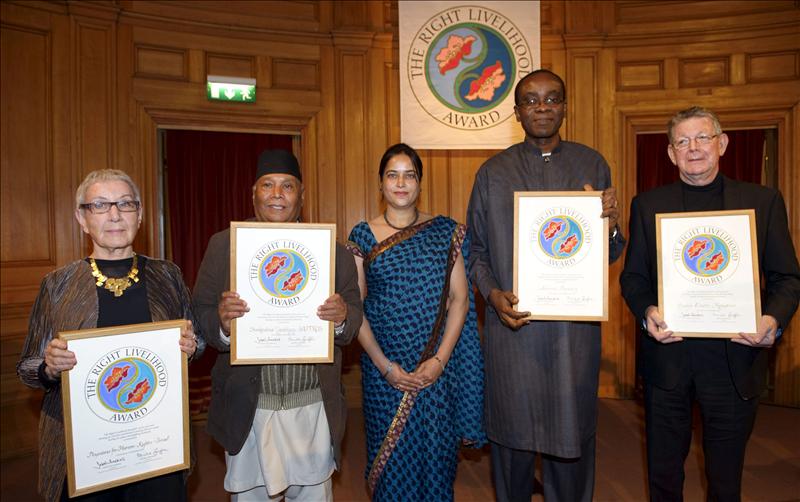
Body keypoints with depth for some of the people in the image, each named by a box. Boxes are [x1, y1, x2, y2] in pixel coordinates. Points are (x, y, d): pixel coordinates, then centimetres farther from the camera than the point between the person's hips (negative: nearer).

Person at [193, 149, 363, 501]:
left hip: (313, 406, 1)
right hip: (247, 408, 0)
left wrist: (342, 317, -20)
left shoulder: (330, 247, 0)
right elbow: (200, 316, -2)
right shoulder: (223, 245, -1)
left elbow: (355, 316, 2)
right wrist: (221, 322, -24)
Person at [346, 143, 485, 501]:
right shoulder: (363, 236, 1)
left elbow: (459, 299, 0)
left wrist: (441, 358, -10)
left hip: (438, 366, 1)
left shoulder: (445, 231, 3)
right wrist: (385, 365, -10)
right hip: (383, 367, 0)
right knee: (391, 461, 11)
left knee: (436, 455, 11)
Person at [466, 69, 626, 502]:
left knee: (572, 432, 11)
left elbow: (610, 255, 7)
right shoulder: (493, 172, 5)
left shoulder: (592, 165, 7)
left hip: (575, 326, 1)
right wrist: (493, 294, -12)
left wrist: (609, 229, -14)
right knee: (512, 434, 10)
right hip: (512, 324, 0)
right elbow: (476, 250, 5)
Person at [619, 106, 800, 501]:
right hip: (666, 354, 0)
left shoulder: (764, 201, 3)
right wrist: (647, 312, -15)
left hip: (735, 358, 0)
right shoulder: (648, 204, 4)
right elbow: (633, 276, 3)